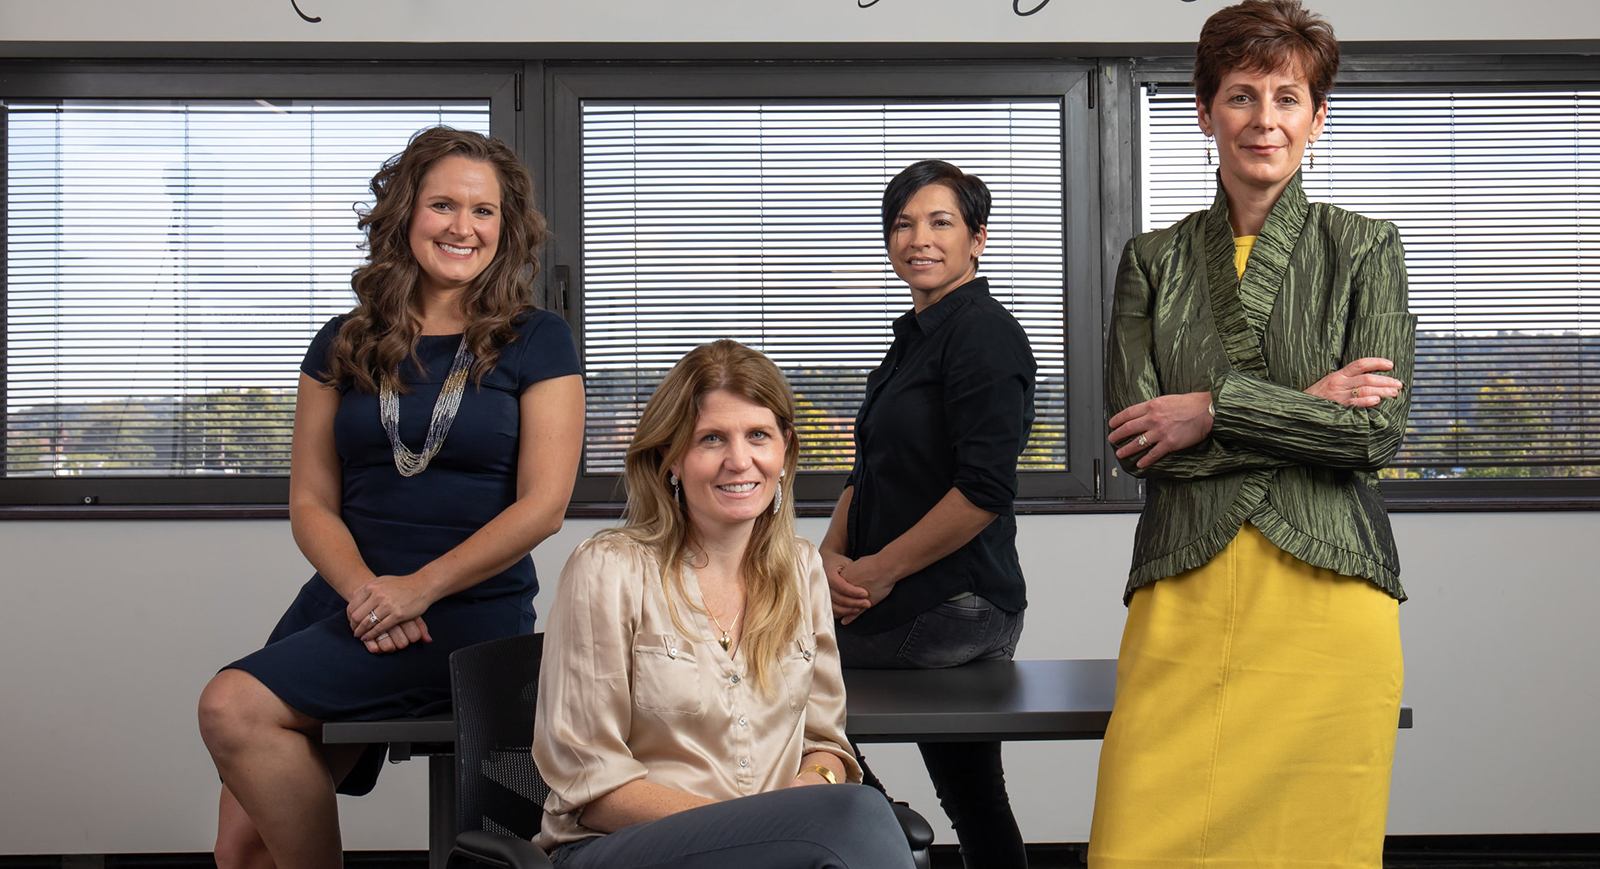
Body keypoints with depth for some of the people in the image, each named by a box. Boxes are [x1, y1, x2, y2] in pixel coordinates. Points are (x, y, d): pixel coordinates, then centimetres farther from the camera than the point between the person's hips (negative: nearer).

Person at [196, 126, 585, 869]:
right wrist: (363, 590, -11)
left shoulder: (537, 343, 2)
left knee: (234, 708, -21)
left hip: (471, 611, -4)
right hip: (348, 599, 4)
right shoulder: (344, 345, 12)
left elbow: (542, 505, -6)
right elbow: (310, 503, 8)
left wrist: (419, 589, -14)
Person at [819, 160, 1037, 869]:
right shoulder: (914, 337, 17)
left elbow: (986, 491, -21)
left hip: (950, 608, -9)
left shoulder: (984, 332, -12)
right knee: (972, 795, 14)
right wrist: (833, 554, 0)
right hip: (953, 608, 9)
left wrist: (880, 570, -15)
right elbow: (872, 470, 17)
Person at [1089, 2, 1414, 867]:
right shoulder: (1153, 260, 11)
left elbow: (1377, 430, -3)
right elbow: (1134, 437, -1)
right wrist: (1308, 406, -5)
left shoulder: (1364, 249, 8)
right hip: (1185, 591, 1)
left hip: (1326, 584, -1)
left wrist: (1213, 411, -7)